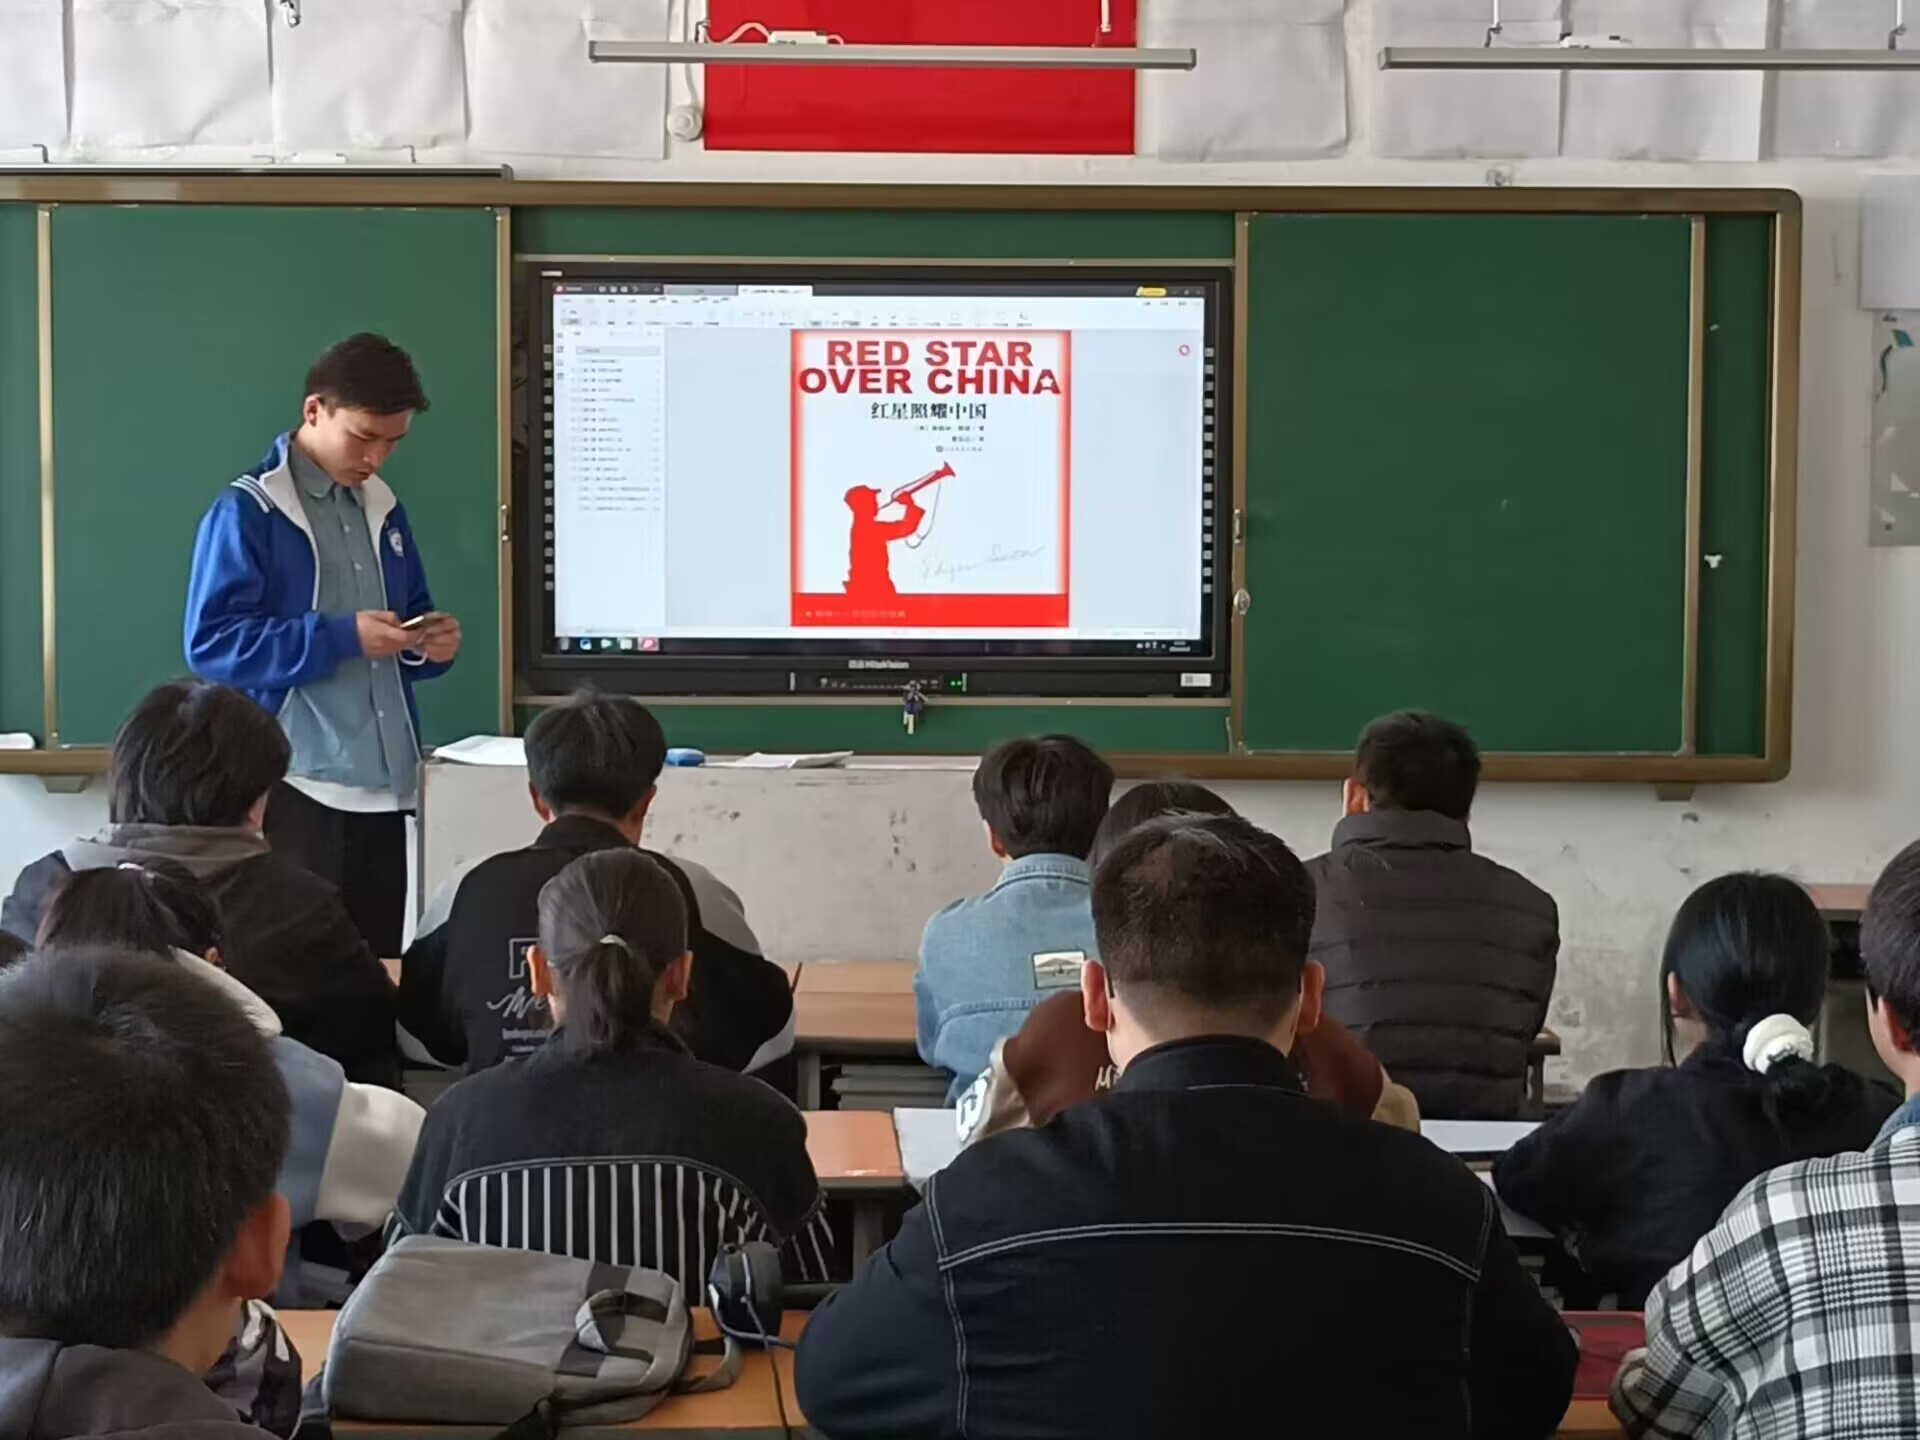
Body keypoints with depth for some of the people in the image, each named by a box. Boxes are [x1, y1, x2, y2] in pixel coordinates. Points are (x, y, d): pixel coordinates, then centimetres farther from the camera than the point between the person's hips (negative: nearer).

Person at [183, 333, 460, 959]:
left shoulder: (383, 508, 15)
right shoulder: (247, 512, -7)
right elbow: (211, 642, -15)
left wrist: (431, 643, 0)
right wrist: (342, 638, -19)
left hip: (382, 784, 7)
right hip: (297, 787, -6)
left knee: (377, 969, 9)